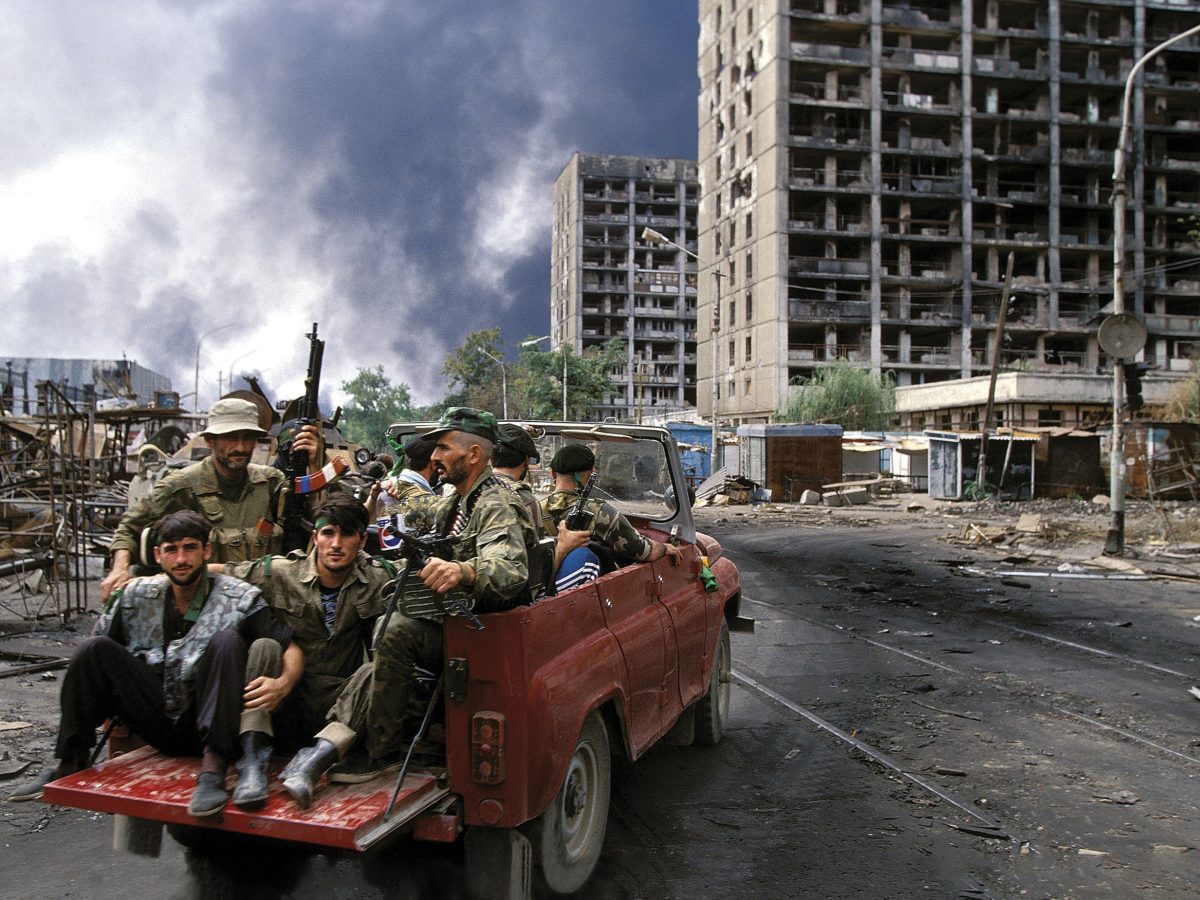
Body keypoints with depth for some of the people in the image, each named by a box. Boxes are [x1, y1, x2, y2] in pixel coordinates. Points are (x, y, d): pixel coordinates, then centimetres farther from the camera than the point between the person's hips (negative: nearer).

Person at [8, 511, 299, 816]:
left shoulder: (239, 599, -6)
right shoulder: (137, 595, 4)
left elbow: (292, 650, -10)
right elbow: (95, 661, 11)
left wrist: (281, 684, -31)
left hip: (209, 724, -3)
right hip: (157, 721, 3)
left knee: (226, 641, -29)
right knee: (94, 649, -12)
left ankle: (213, 767, -35)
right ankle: (70, 765, -6)